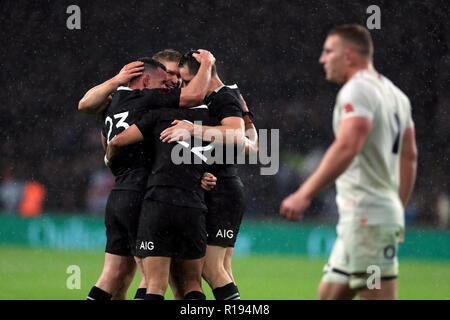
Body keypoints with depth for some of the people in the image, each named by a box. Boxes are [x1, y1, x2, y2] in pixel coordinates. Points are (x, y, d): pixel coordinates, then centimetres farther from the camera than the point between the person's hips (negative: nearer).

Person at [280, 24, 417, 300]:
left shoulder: (357, 89, -11)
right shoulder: (396, 95, 18)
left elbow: (347, 148, -24)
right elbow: (409, 156, 21)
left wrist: (305, 194, -24)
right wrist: (399, 211, 26)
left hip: (367, 218, -10)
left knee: (380, 299, -10)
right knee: (330, 294, 13)